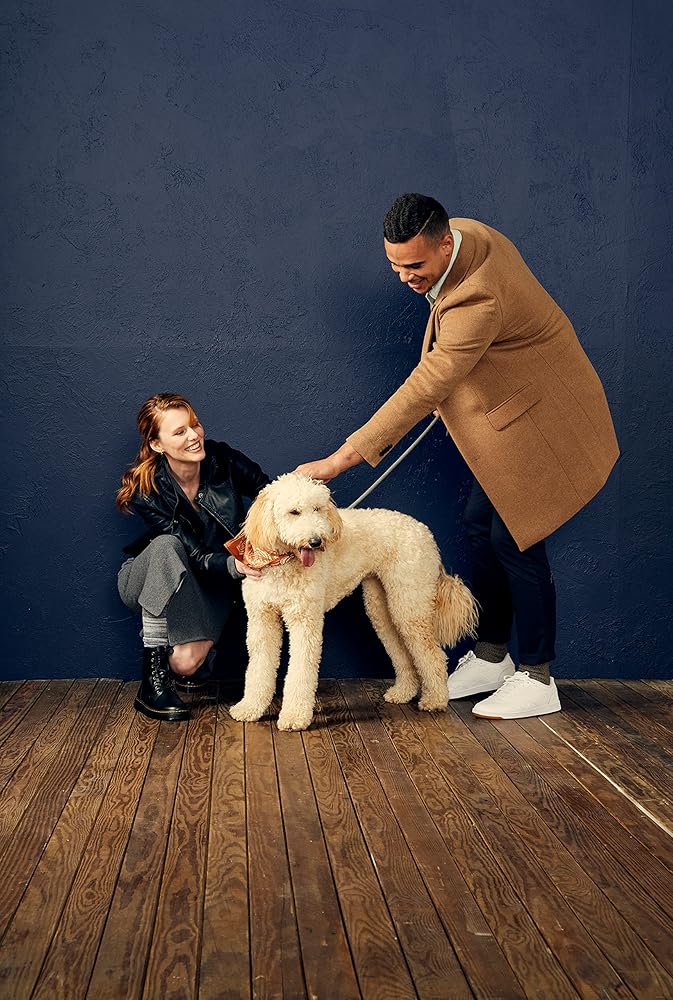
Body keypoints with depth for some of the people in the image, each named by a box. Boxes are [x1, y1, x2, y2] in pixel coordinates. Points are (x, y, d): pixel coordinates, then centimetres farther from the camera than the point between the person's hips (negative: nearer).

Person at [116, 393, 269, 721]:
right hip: (150, 585, -1)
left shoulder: (222, 460, -18)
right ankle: (153, 681, -28)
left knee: (187, 663, -27)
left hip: (207, 584, 1)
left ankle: (182, 664, 16)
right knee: (166, 546, -38)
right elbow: (195, 557, -26)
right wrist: (234, 565, -45)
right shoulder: (146, 492, -24)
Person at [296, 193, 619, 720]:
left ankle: (537, 680, 9)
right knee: (482, 526, 10)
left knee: (514, 538, -7)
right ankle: (490, 657, 24)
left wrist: (342, 458, -35)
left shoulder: (478, 300, -34)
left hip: (543, 420, -10)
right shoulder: (466, 232, -5)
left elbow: (423, 391, -36)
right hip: (512, 410, 10)